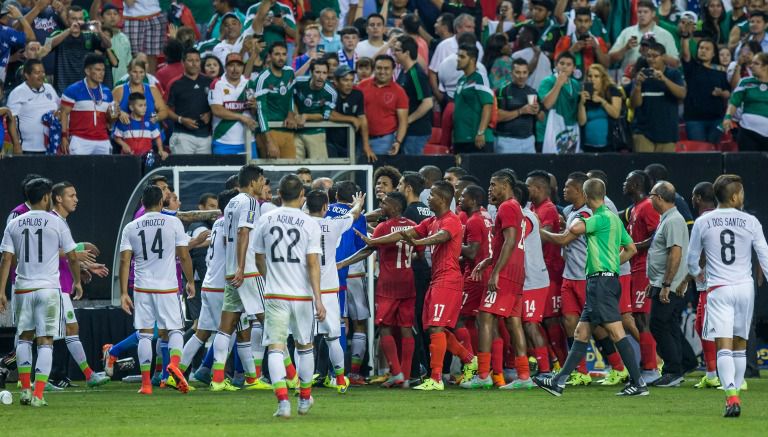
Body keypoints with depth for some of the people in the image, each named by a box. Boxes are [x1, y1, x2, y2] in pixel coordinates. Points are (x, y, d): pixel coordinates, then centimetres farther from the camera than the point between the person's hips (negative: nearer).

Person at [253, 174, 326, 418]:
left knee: (275, 348, -3)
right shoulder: (310, 224, -5)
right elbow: (313, 263, -10)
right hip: (302, 295, 0)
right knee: (304, 347, 17)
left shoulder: (265, 221, 2)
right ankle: (305, 399, 30)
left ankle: (283, 400, -20)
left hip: (274, 295, 0)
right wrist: (318, 299, -10)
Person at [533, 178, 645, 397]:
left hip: (602, 279, -10)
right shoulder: (613, 218, 16)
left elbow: (575, 229, -27)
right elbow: (631, 249, 24)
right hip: (597, 282, 10)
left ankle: (638, 383, -11)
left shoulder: (602, 217, -12)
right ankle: (559, 382, 14)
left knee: (616, 332, -11)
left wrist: (577, 221, -4)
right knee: (581, 333, 11)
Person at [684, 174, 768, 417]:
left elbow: (692, 258, 13)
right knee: (740, 344, 15)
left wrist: (694, 274, 35)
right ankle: (735, 393, 20)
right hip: (745, 287, 1)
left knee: (724, 346, -8)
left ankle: (731, 397, -24)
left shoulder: (702, 223, 1)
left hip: (718, 288, -1)